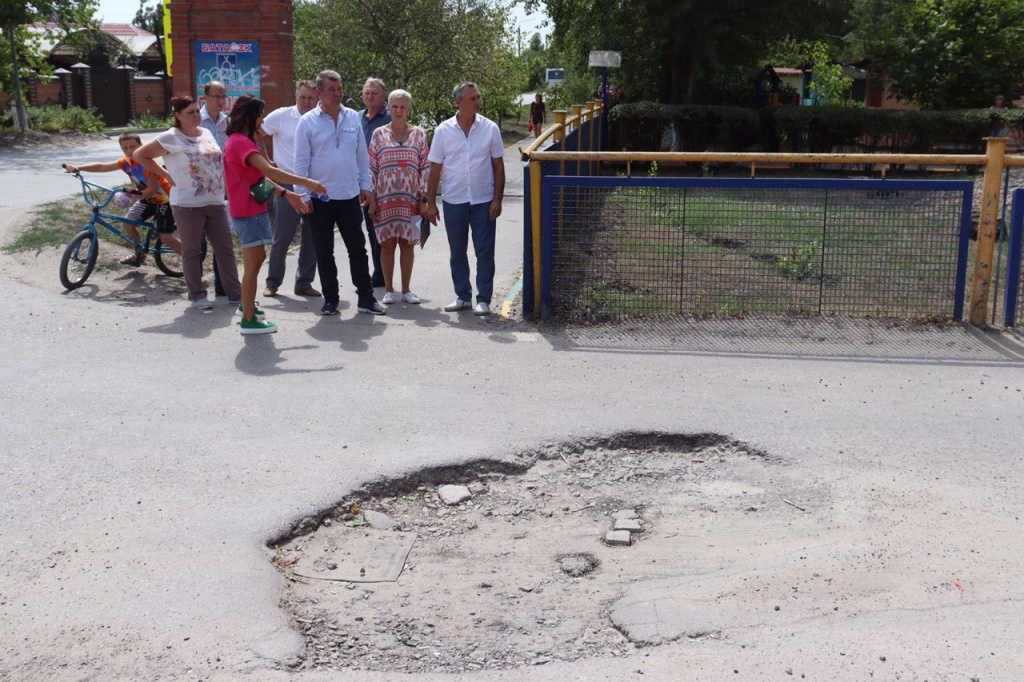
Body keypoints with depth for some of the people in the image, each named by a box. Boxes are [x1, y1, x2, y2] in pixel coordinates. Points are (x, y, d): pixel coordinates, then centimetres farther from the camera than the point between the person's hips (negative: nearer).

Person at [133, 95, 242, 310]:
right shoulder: (170, 138, -7)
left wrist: (223, 185, 12)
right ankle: (197, 295, 15)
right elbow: (139, 155, -4)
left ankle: (235, 294, 12)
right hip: (187, 203, -5)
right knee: (191, 251, 4)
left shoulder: (207, 133, 11)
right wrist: (166, 174, -5)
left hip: (215, 201, 6)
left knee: (225, 248, 6)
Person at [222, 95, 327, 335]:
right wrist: (307, 182, -31)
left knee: (257, 257, 23)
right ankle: (248, 321, 0)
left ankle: (246, 306, 36)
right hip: (249, 210, -11)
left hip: (250, 208, 11)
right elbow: (269, 171, -30)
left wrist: (286, 193, 10)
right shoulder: (242, 142, -19)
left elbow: (260, 176, 15)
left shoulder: (238, 141, 15)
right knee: (253, 263, -5)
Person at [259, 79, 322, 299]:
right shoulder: (281, 116, -3)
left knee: (312, 239, 6)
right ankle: (272, 283, 15)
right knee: (282, 238, 1)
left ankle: (304, 283, 18)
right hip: (287, 184, -3)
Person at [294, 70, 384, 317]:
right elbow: (301, 162, -2)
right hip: (320, 198, -2)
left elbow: (362, 155, 13)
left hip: (350, 196, 2)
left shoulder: (353, 118, 6)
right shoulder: (308, 122, -3)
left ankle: (366, 298, 12)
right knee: (324, 252, 6)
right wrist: (303, 196, -6)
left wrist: (365, 187, 10)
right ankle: (330, 300, 17)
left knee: (358, 249, 5)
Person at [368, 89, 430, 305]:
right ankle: (388, 289, 12)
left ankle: (406, 290, 14)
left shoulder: (418, 135, 5)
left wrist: (423, 198, -1)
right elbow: (371, 168, 3)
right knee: (387, 243, 3)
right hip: (385, 198, -1)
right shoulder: (379, 134, 3)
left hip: (410, 198, 1)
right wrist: (372, 199, -2)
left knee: (407, 243, 5)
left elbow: (426, 167, 5)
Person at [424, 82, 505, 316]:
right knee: (457, 253, 9)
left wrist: (497, 199, -5)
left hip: (483, 201, -1)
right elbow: (435, 169, 3)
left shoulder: (490, 128, 0)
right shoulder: (443, 130, 0)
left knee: (485, 252, 0)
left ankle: (484, 299, 9)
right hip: (454, 201, 1)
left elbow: (499, 167, 3)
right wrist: (430, 203, 0)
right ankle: (463, 296, 23)